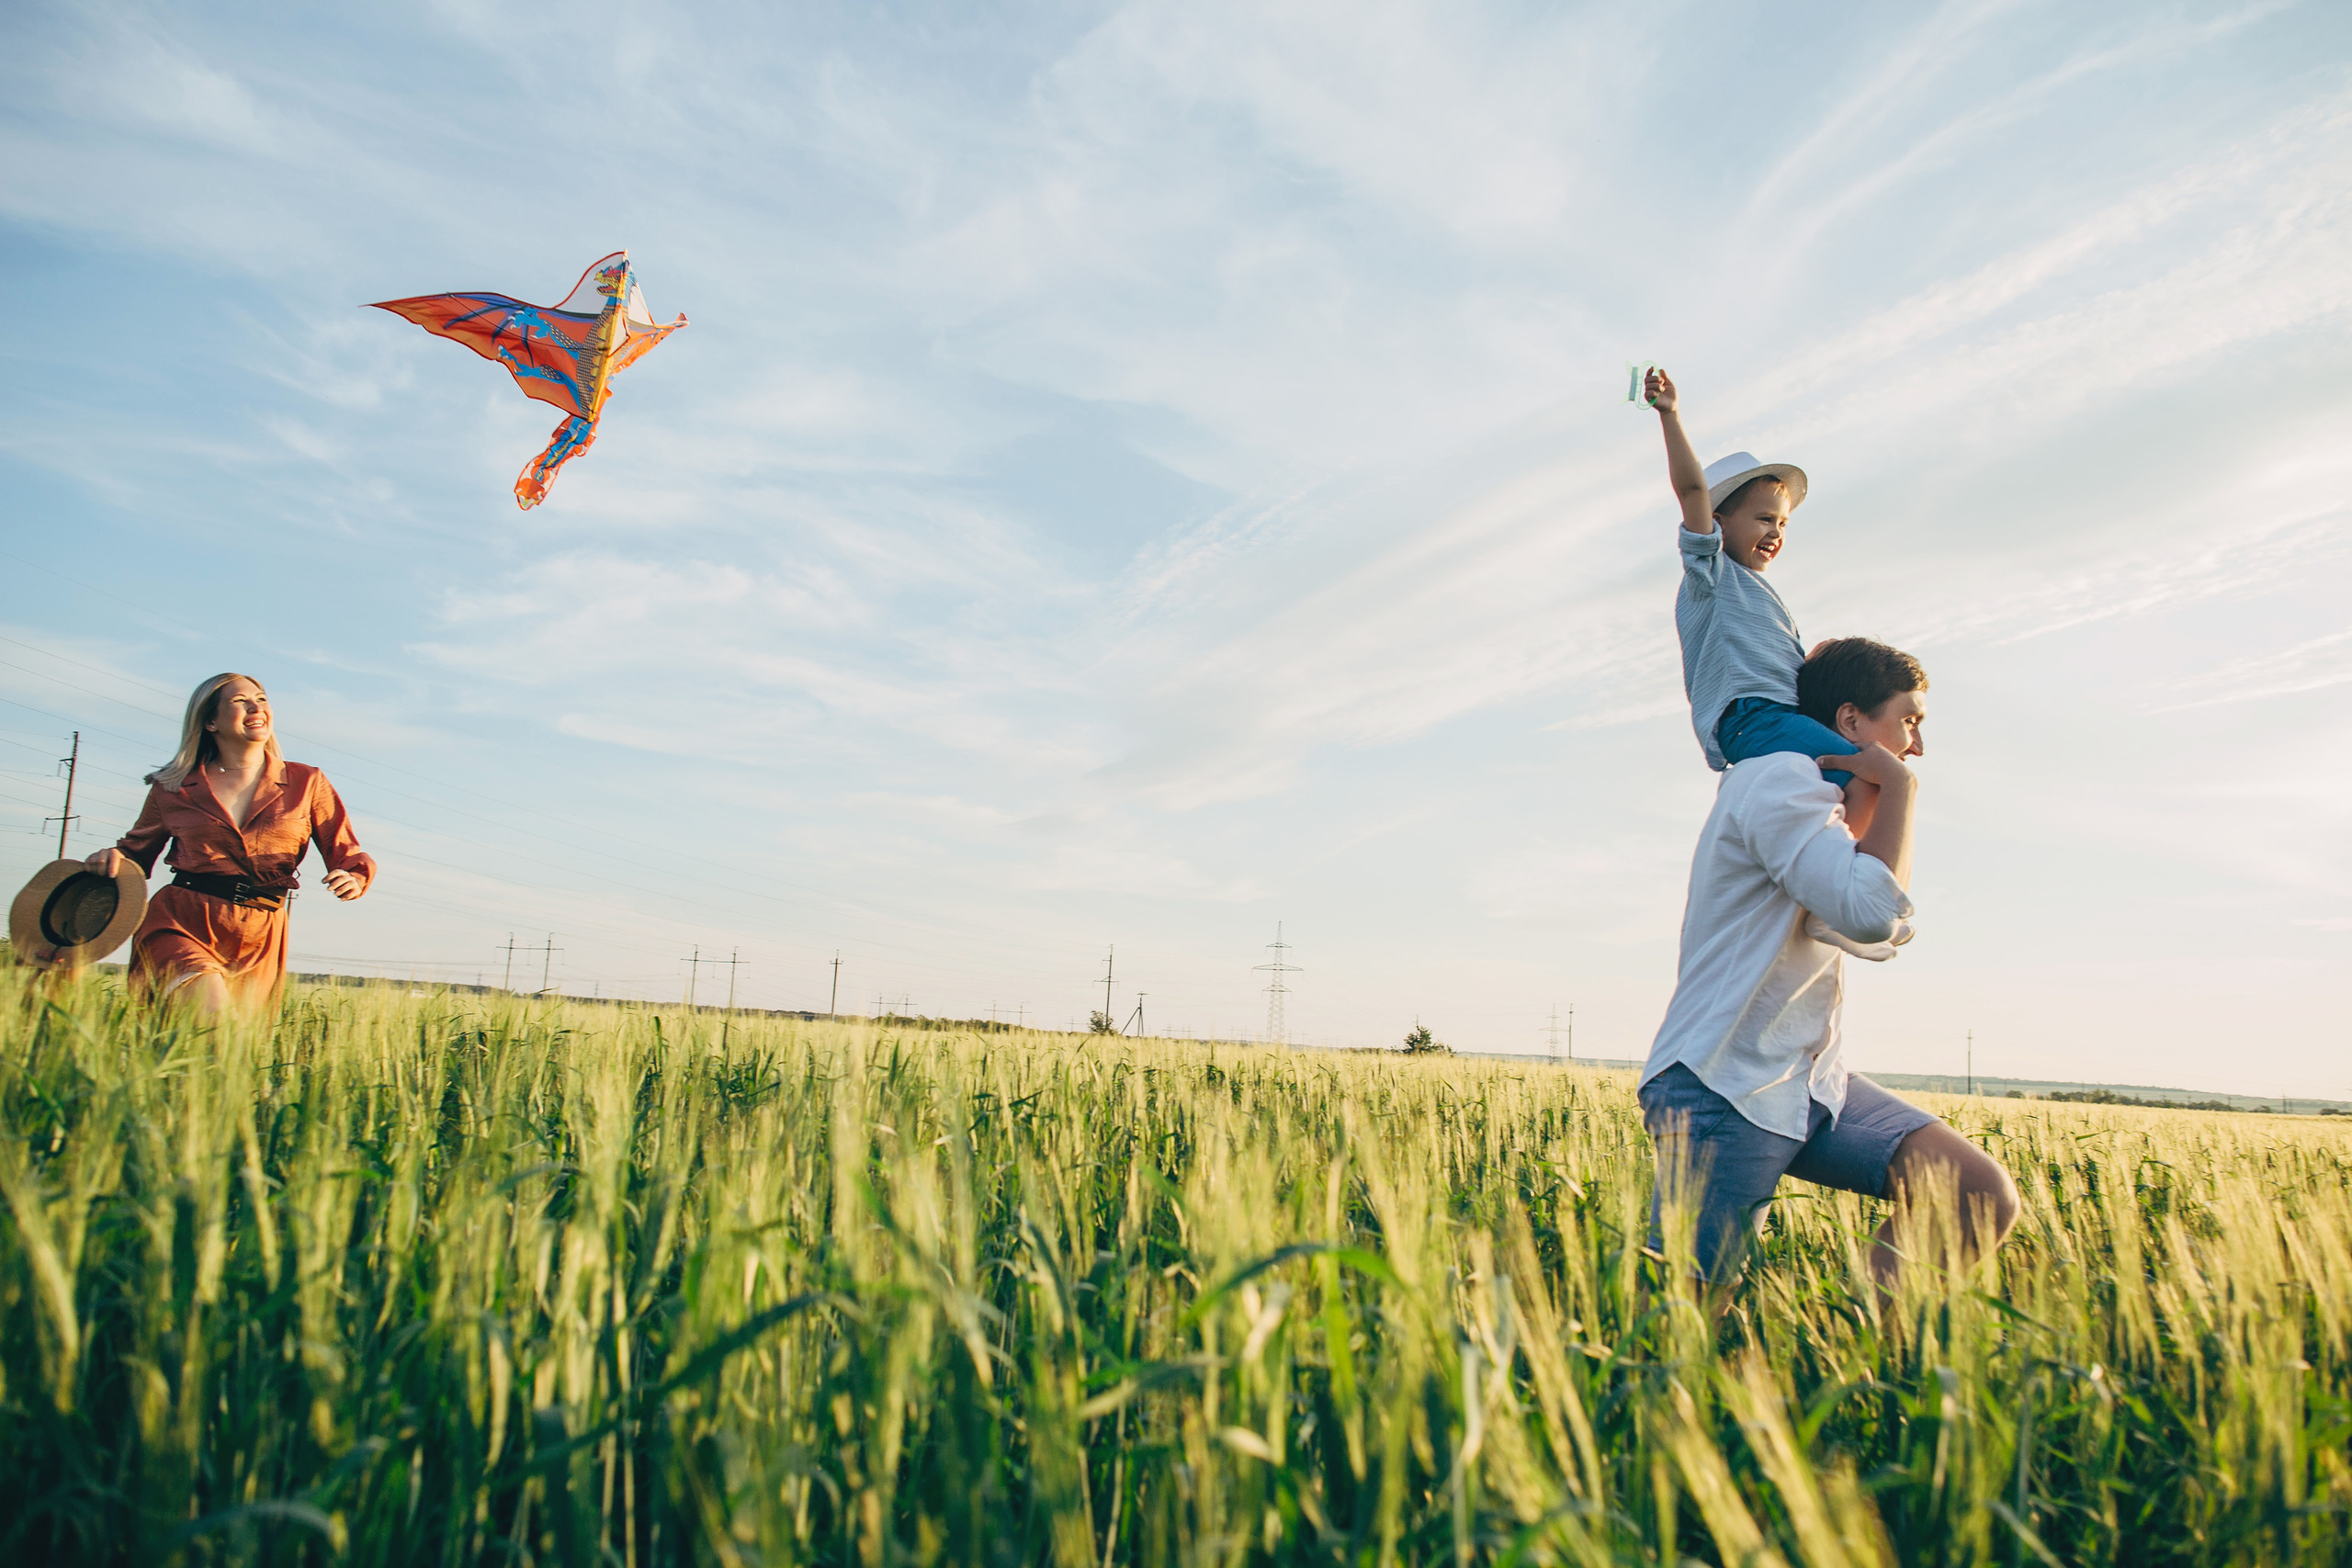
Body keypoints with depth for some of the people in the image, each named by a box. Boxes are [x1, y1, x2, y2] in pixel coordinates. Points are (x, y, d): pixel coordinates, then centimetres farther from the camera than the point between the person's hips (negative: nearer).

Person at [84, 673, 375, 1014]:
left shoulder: (306, 783, 8)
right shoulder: (173, 787, 9)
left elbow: (349, 855, 10)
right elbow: (138, 852, 23)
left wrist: (353, 879, -13)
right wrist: (113, 858, -1)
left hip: (258, 940, 2)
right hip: (181, 925, -2)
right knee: (211, 1016, -28)